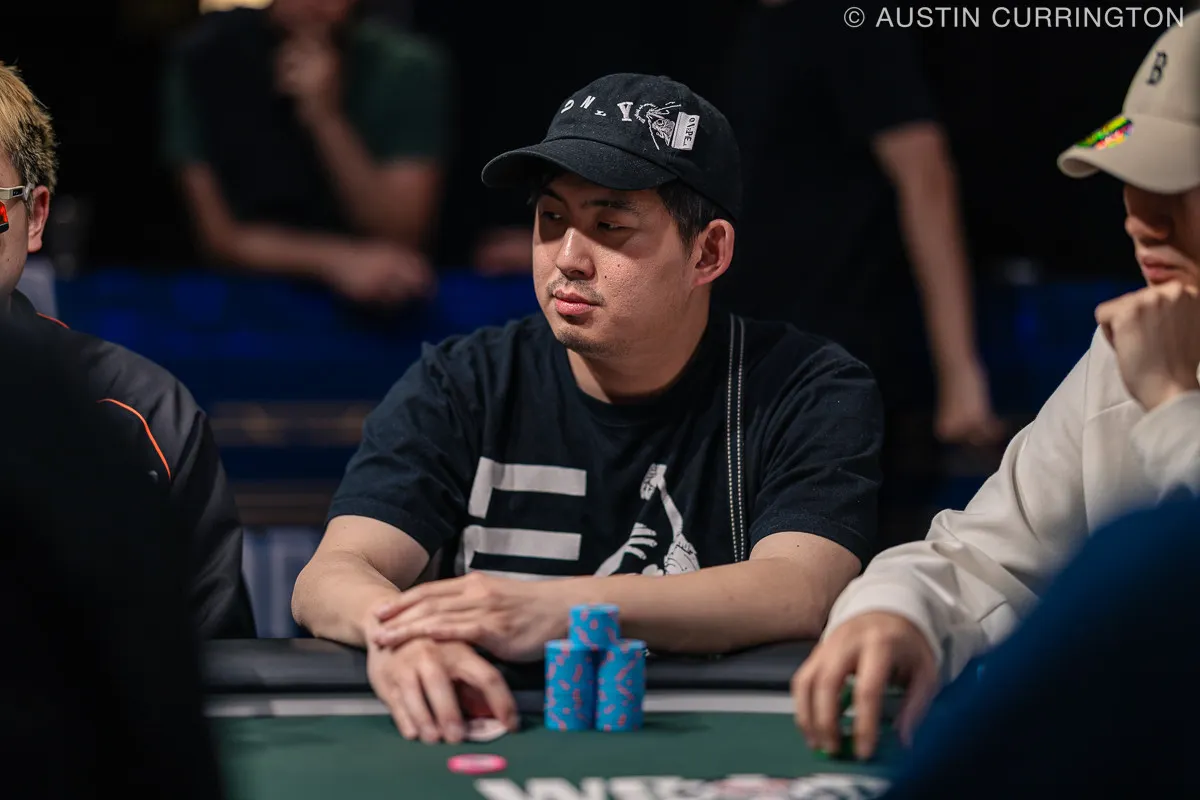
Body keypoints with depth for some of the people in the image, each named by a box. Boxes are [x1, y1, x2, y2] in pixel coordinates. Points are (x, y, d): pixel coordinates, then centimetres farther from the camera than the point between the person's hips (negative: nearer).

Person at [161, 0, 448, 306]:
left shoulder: (405, 68, -9)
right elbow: (222, 236, -9)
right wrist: (336, 260, -23)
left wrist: (326, 119, -23)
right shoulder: (204, 61, -9)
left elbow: (399, 239, -14)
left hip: (376, 302, 0)